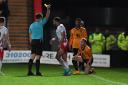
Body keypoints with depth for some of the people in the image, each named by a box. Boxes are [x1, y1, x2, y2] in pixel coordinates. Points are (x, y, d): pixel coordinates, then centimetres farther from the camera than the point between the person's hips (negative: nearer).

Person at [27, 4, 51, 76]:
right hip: (39, 41, -6)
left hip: (33, 41, 6)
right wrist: (48, 9, 4)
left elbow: (30, 36, 16)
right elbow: (47, 17, -3)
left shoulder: (31, 25, 12)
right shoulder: (41, 23, -5)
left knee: (33, 56, 7)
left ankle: (29, 71, 3)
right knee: (38, 57, -4)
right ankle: (37, 72, -4)